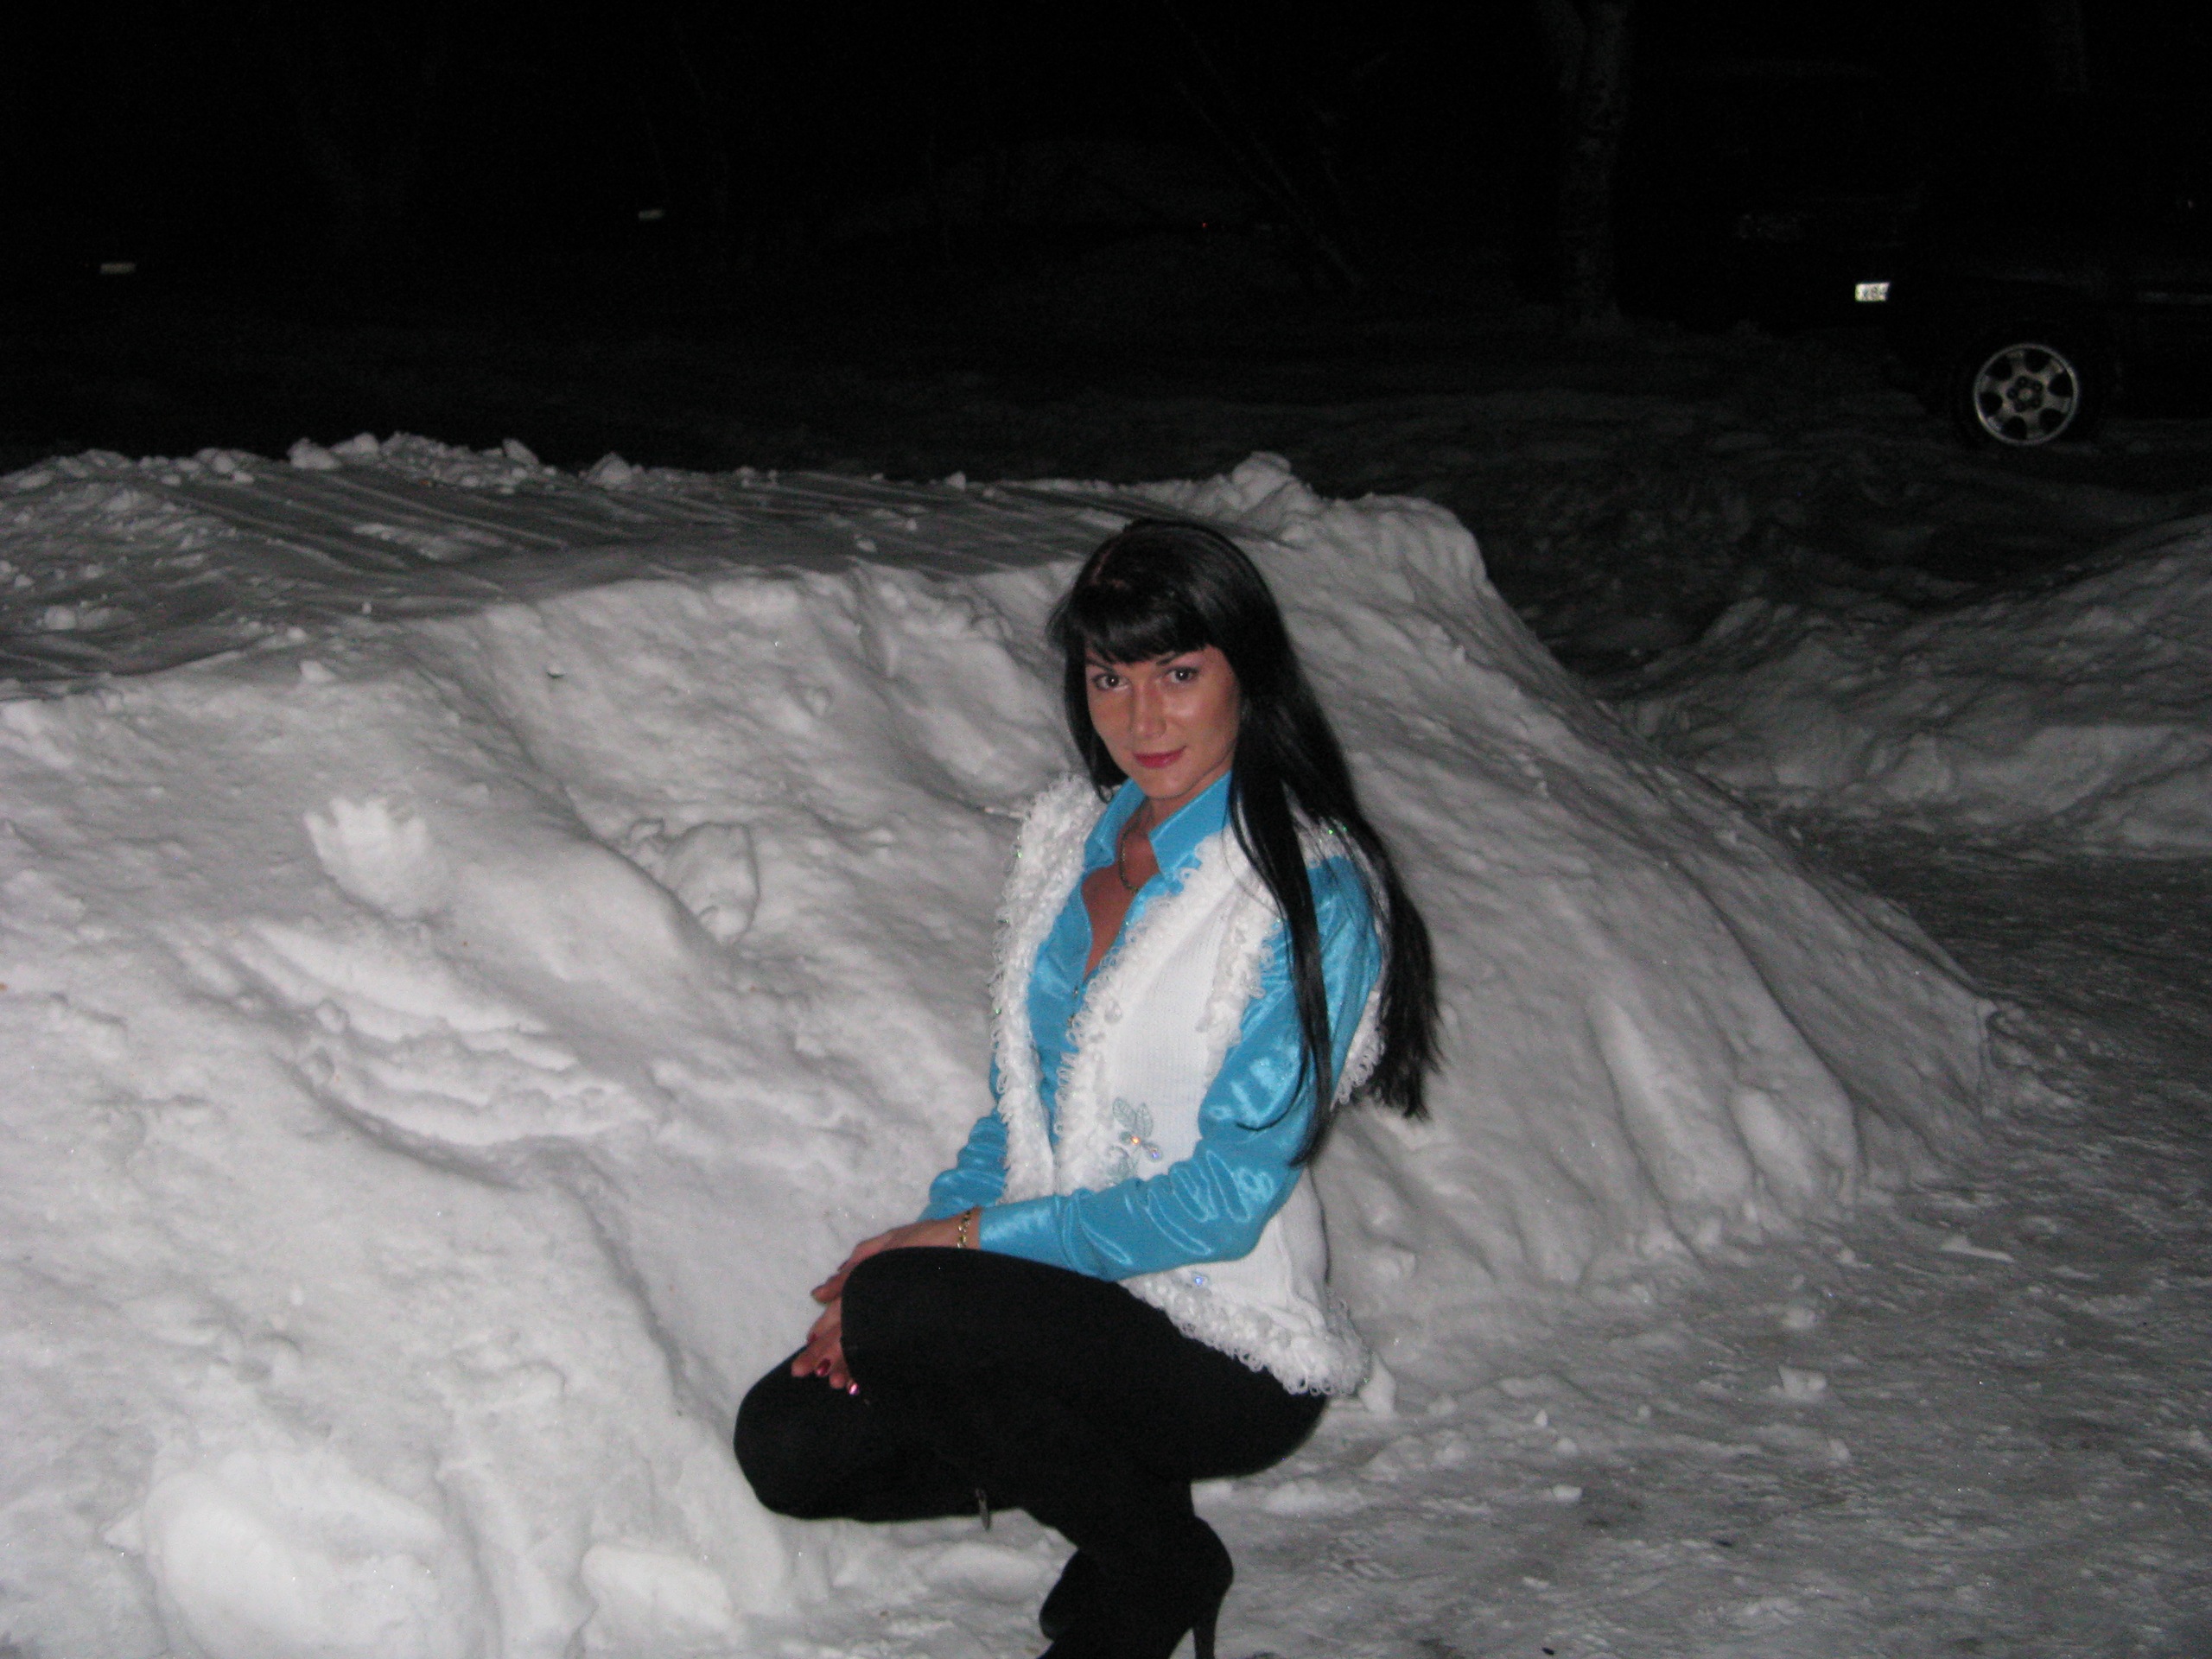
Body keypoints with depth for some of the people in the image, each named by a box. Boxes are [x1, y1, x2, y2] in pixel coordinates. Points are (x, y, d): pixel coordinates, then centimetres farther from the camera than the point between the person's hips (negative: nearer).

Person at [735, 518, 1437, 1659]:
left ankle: (1155, 1560, -5)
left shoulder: (1313, 893, -17)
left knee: (903, 1311, -29)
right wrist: (923, 1238, -4)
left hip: (1228, 1351, -7)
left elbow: (1226, 1197, -19)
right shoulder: (1073, 834, 6)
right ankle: (1108, 1470, 11)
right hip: (1059, 1283, 7)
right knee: (786, 1444, -9)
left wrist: (971, 1238, -17)